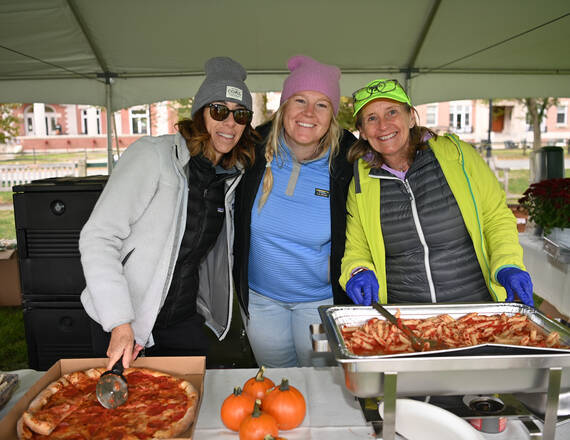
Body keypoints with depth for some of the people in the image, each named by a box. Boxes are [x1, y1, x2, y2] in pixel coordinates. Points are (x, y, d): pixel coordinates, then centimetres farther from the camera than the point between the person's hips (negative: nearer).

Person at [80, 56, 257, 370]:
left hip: (184, 320, 5)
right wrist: (120, 323, -26)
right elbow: (98, 238, -20)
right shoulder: (152, 155, -16)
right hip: (123, 324, -5)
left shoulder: (231, 176, 3)